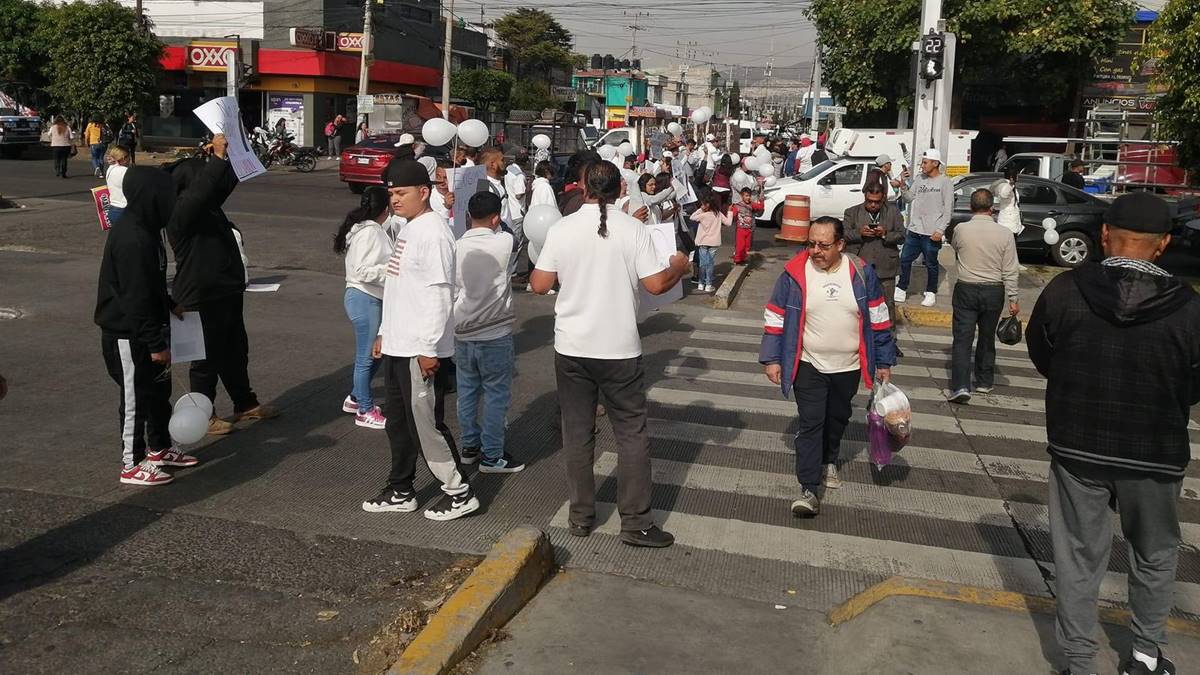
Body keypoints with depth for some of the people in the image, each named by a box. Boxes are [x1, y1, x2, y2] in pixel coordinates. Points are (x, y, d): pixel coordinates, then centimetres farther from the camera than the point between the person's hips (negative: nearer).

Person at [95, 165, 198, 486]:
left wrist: (170, 305, 23)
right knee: (136, 398, 2)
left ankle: (159, 448, 37)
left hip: (145, 327, 10)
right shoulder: (132, 240, -26)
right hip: (128, 334, -10)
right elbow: (136, 298, -26)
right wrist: (156, 343, -24)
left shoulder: (145, 230, 6)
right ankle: (132, 465, 15)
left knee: (159, 388, 21)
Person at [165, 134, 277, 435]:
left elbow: (226, 183, 18)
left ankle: (245, 404, 34)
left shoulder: (207, 206, 9)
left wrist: (234, 152, 6)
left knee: (236, 350, 20)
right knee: (208, 357, 3)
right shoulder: (179, 213, -19)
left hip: (227, 291, 10)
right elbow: (202, 189, -36)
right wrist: (219, 157, -36)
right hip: (201, 297, -10)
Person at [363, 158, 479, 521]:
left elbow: (440, 294, -22)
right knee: (399, 424, 17)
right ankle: (400, 491, 29)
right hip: (397, 346, 10)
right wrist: (384, 333, 21)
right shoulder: (407, 229, 14)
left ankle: (458, 493, 11)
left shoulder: (433, 232, -17)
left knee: (426, 424, -2)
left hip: (420, 351, -10)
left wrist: (429, 348, -22)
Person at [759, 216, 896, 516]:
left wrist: (883, 362, 3)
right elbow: (775, 317, -3)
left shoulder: (860, 272, -7)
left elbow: (879, 318, 2)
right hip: (809, 366, -2)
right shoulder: (795, 272, -11)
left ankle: (829, 460, 45)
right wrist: (771, 359, -6)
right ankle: (809, 490, -5)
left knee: (837, 418, 19)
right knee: (810, 424, -7)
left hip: (848, 367, 2)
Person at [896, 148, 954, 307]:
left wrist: (940, 230, -15)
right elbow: (909, 198, 10)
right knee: (904, 260, 7)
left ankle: (930, 293, 19)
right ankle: (901, 290, 16)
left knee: (931, 264, 6)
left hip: (932, 233, -5)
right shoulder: (920, 179, 9)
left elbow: (948, 209, -9)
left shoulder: (945, 182, -7)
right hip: (914, 230, 5)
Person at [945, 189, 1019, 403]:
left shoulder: (960, 229, -10)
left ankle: (961, 386, -13)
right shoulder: (1004, 234, -8)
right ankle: (984, 382, 29)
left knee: (962, 339, -1)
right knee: (987, 338, 17)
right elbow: (1010, 271, -5)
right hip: (994, 292, 2)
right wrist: (1013, 299, 1)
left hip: (965, 290, -2)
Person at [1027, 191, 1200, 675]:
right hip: (1155, 454, 0)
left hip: (1076, 445, 0)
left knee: (1079, 555, 12)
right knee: (1155, 554, 23)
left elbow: (1041, 358, 1)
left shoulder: (1063, 290, -14)